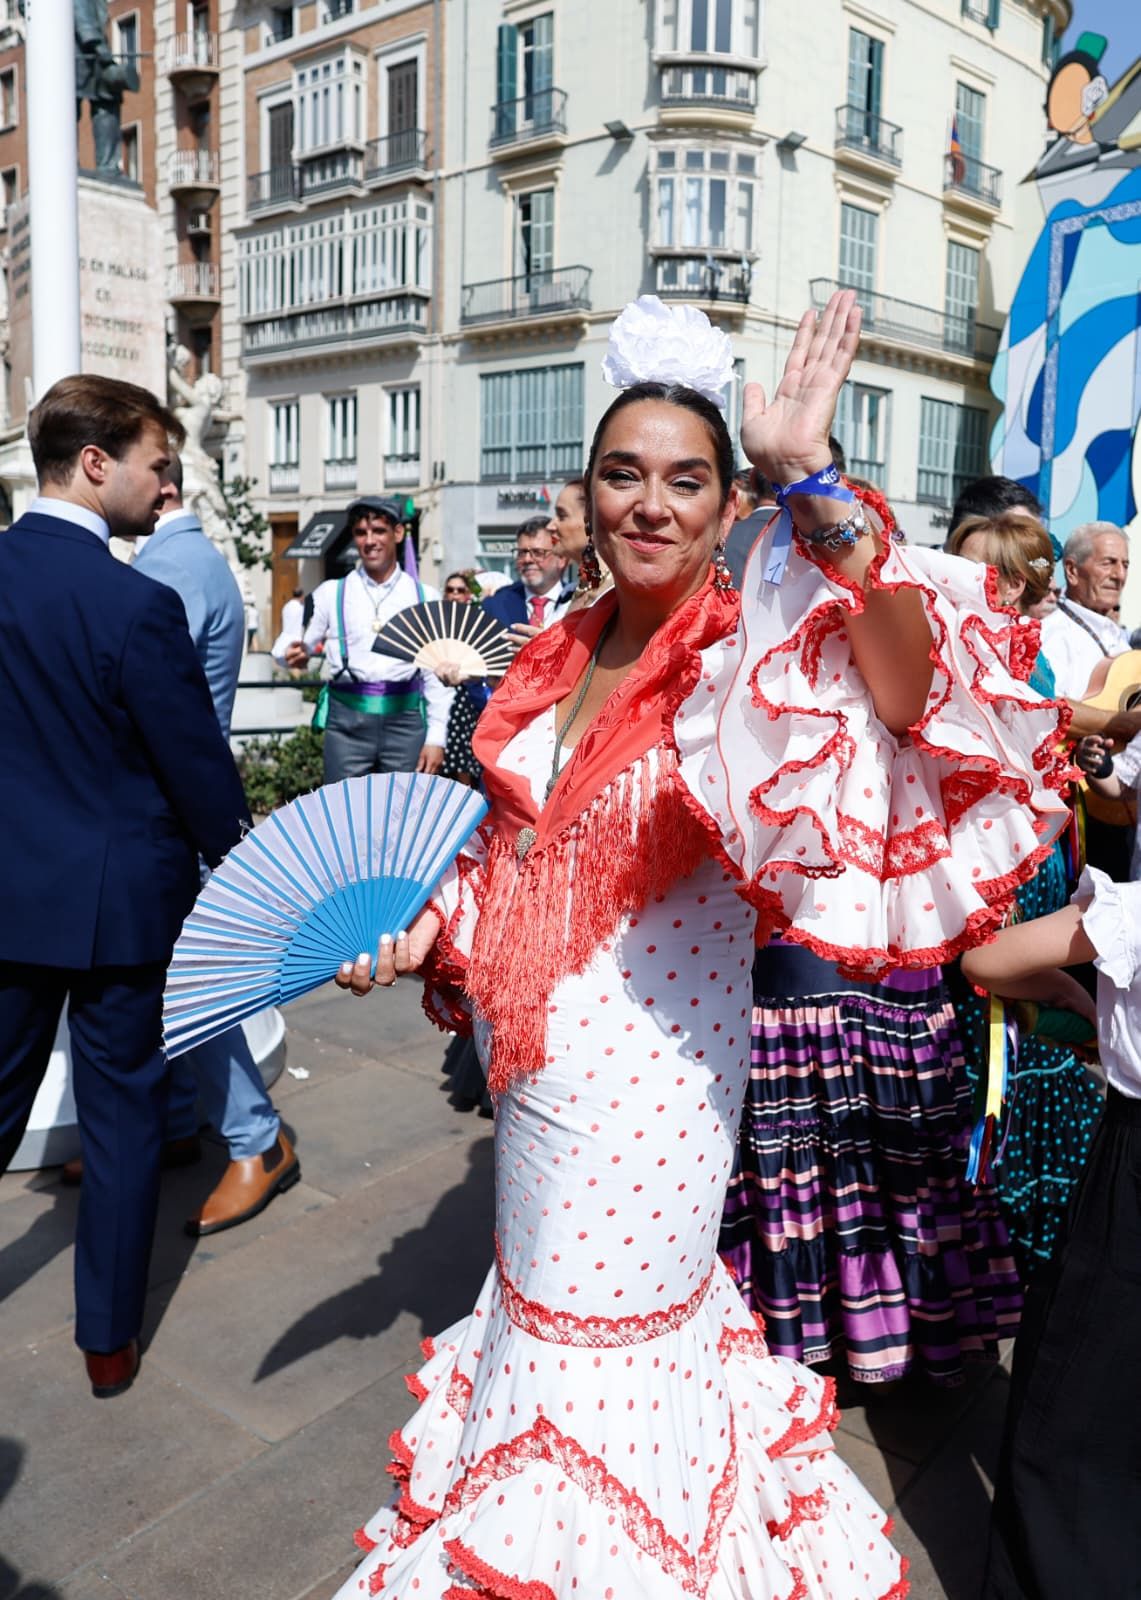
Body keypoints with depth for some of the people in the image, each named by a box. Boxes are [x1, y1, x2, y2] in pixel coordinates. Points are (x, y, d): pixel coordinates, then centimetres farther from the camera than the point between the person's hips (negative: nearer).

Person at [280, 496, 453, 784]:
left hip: (406, 720, 0)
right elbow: (290, 646, 5)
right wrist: (296, 655, -19)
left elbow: (438, 675, 6)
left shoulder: (425, 597, 7)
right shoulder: (331, 593, 8)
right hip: (347, 720, 0)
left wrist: (436, 737, 0)